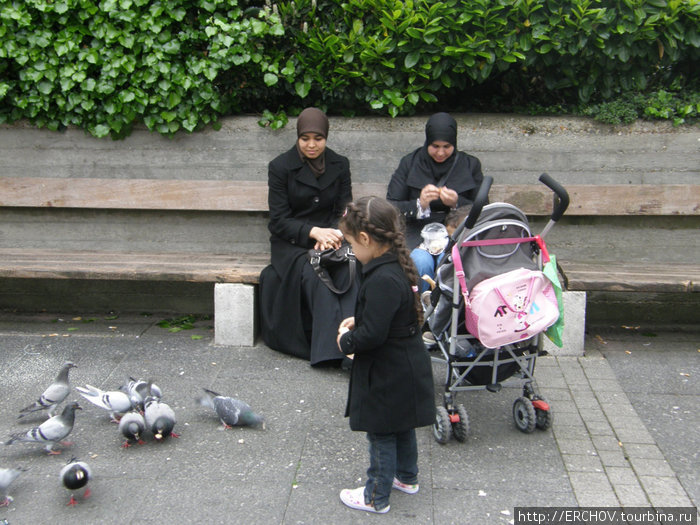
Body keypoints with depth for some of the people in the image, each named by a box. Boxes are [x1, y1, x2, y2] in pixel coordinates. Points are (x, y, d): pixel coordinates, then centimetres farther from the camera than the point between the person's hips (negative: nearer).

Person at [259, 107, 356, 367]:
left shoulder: (339, 165, 9)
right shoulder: (280, 167, 0)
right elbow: (279, 221, -5)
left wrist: (332, 235, -15)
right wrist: (314, 232, -22)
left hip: (328, 238, 2)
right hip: (291, 243, -2)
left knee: (349, 270, -33)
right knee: (315, 275, -35)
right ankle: (335, 348, -38)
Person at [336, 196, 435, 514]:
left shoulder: (383, 280, -30)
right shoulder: (399, 265, 1)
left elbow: (372, 335, -30)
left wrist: (346, 342, -13)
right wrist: (358, 320, 7)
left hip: (388, 374, -9)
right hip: (406, 367, 9)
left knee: (381, 434, 7)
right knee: (402, 426, 26)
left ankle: (376, 497, 22)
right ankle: (407, 477, 44)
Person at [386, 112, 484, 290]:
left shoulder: (470, 165, 9)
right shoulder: (410, 163, 6)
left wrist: (457, 203, -13)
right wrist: (419, 204, -18)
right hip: (419, 233, 0)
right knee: (421, 261, -33)